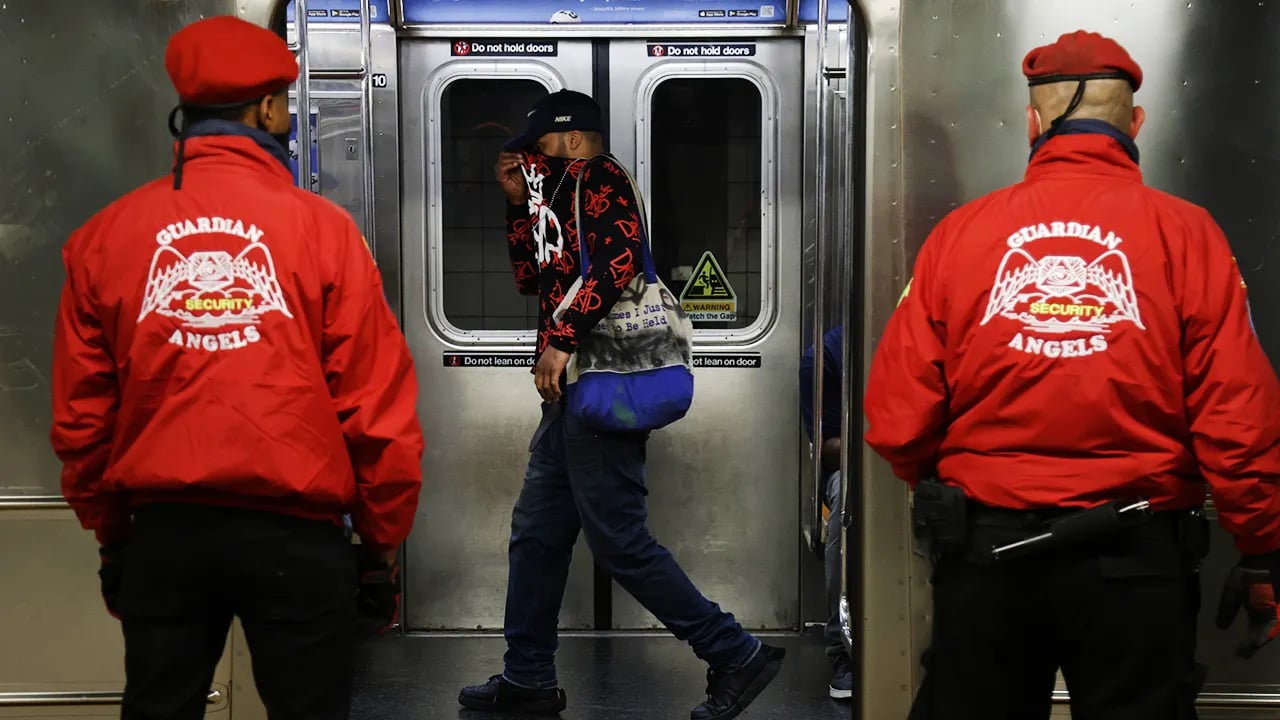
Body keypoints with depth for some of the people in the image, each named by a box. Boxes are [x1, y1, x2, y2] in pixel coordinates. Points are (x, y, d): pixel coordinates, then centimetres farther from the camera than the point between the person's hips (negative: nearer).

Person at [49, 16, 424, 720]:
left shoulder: (104, 237, 1)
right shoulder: (319, 226, -7)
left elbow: (80, 415, 4)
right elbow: (378, 406, -8)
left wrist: (110, 532, 17)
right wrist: (383, 538, 4)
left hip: (163, 531, 3)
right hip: (295, 532, -2)